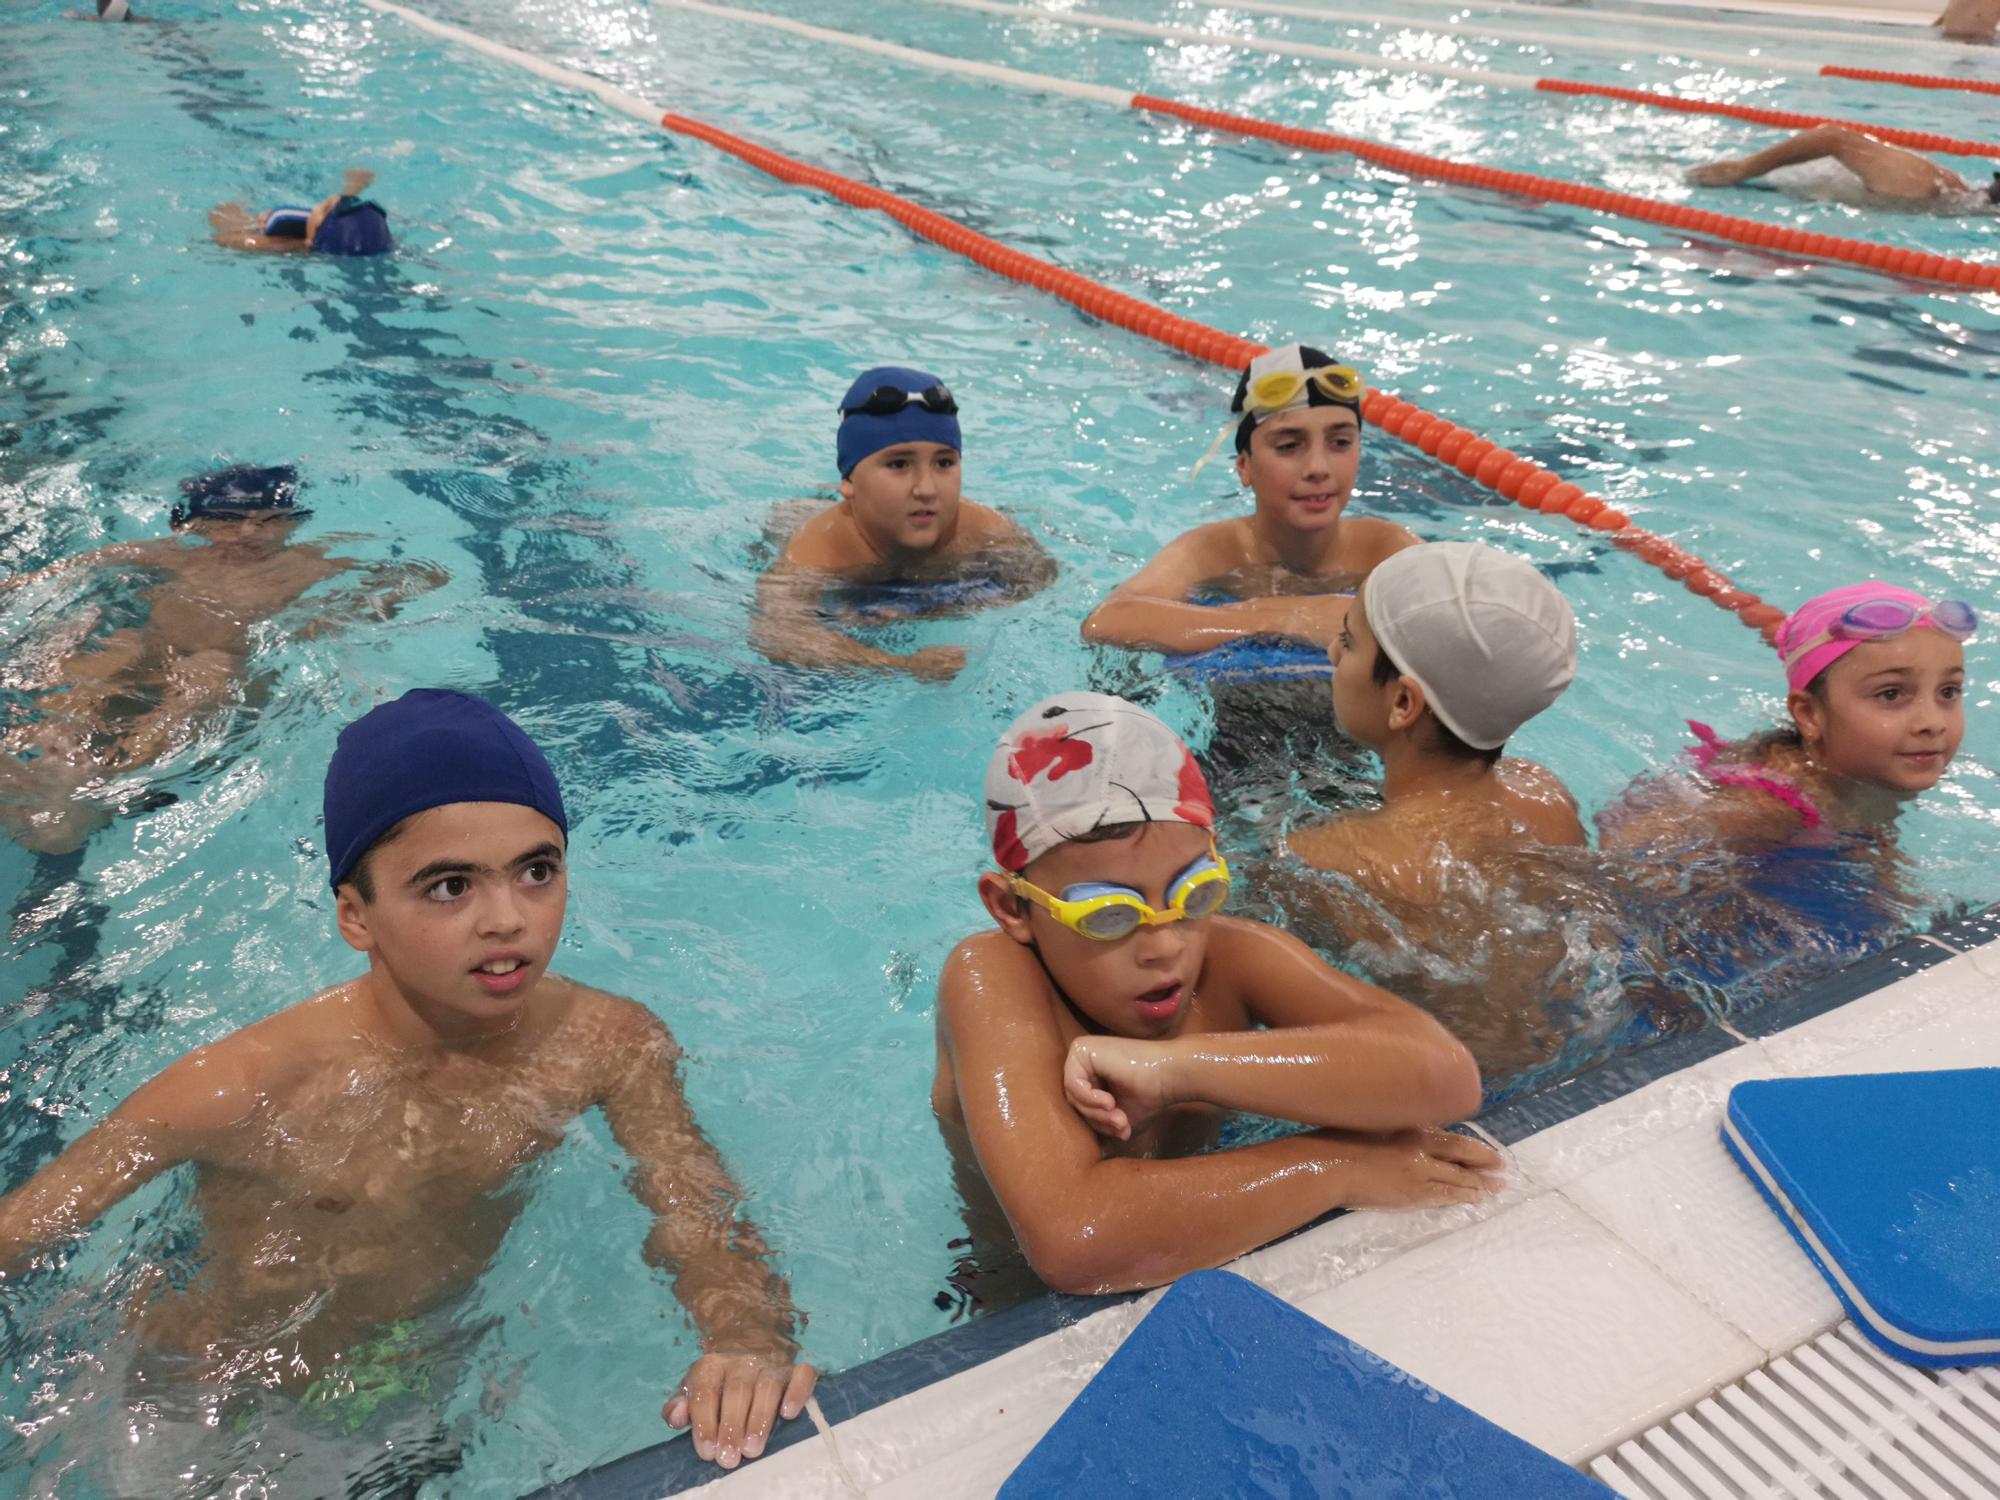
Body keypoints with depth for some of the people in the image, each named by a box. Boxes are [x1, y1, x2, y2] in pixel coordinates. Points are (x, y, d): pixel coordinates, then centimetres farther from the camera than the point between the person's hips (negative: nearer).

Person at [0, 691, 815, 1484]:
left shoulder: (610, 1044, -23)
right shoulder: (242, 1090, -31)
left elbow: (696, 1214, -23)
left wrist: (749, 1336, -44)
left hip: (427, 1364, 3)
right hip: (219, 1408, -2)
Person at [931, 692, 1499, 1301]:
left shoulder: (1227, 958, -15)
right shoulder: (991, 980, -26)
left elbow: (1446, 1075, -26)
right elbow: (1072, 1242, -39)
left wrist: (1179, 1067, -34)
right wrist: (1342, 1165, -29)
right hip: (1023, 1309, -2)